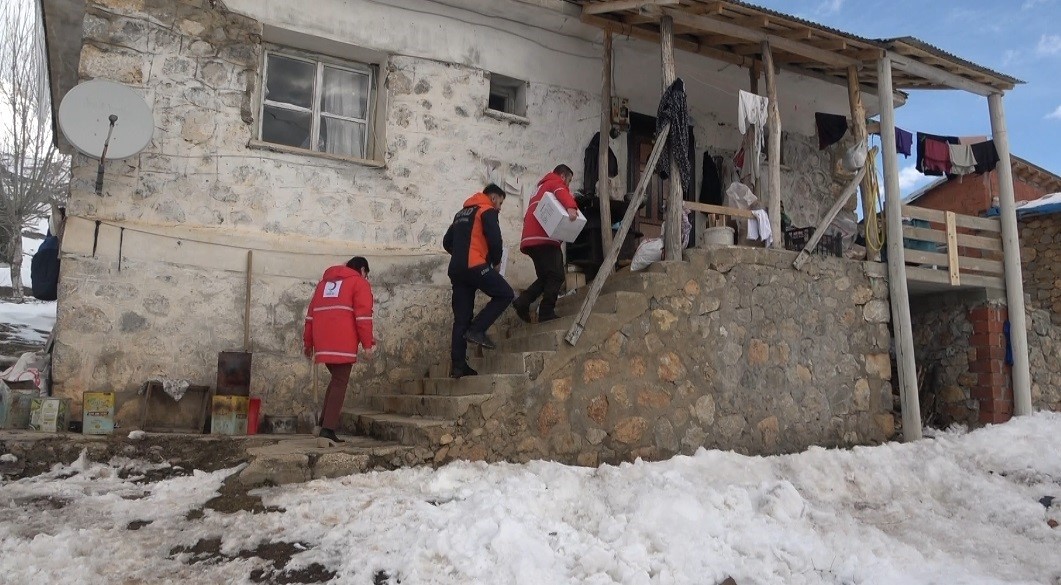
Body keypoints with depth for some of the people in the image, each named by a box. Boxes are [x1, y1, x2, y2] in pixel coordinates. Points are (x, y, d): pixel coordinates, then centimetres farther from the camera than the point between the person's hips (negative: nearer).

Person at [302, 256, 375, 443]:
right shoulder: (359, 283, 7)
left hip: (323, 342, 6)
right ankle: (328, 429, -10)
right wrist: (368, 344, -7)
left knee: (337, 379, 19)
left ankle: (324, 421, 10)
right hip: (343, 343, -6)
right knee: (340, 383, -3)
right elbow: (363, 316, -6)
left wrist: (308, 341, 23)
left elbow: (311, 313, 22)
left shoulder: (325, 281, 26)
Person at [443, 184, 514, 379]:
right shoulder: (487, 211, 3)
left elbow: (447, 242, 25)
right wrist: (496, 262, 7)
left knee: (461, 317, 6)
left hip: (456, 269, 8)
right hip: (475, 266, -8)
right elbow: (495, 240, -9)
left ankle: (458, 365, 2)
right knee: (505, 294, 3)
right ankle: (477, 329, -9)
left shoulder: (461, 213, 27)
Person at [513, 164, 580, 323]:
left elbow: (529, 215, 29)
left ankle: (522, 303, 1)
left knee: (546, 277, 14)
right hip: (544, 238, -9)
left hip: (532, 239, 9)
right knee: (556, 276, -8)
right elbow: (561, 192, -22)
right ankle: (547, 314, -13)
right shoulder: (556, 183, 5)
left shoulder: (542, 188, 34)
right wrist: (571, 207, -40)